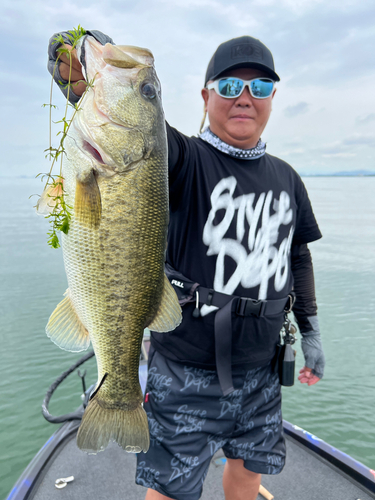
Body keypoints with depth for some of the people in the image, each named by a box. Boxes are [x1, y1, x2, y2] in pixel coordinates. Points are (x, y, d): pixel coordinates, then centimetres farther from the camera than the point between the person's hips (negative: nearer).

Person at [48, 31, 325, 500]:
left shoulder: (286, 178, 5)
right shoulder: (185, 159, -13)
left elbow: (298, 255, 14)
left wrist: (310, 328, 13)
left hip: (259, 371, 5)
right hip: (186, 373, -5)